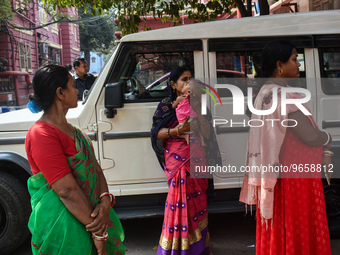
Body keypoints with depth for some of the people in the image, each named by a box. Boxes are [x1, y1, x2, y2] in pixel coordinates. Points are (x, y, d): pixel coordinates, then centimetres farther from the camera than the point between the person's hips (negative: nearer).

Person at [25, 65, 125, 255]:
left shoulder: (70, 129, 10)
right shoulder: (42, 135, -20)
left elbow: (95, 167, 4)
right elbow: (67, 190, -24)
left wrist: (105, 201, -13)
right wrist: (97, 231, -20)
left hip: (91, 213, 9)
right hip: (65, 230, -8)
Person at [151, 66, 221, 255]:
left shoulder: (198, 103, 8)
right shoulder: (166, 106, 4)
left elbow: (207, 134, -1)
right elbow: (156, 133, -3)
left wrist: (198, 111, -15)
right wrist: (177, 130, -19)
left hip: (197, 161, 2)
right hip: (176, 161, -2)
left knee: (197, 203, 6)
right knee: (180, 202, -4)